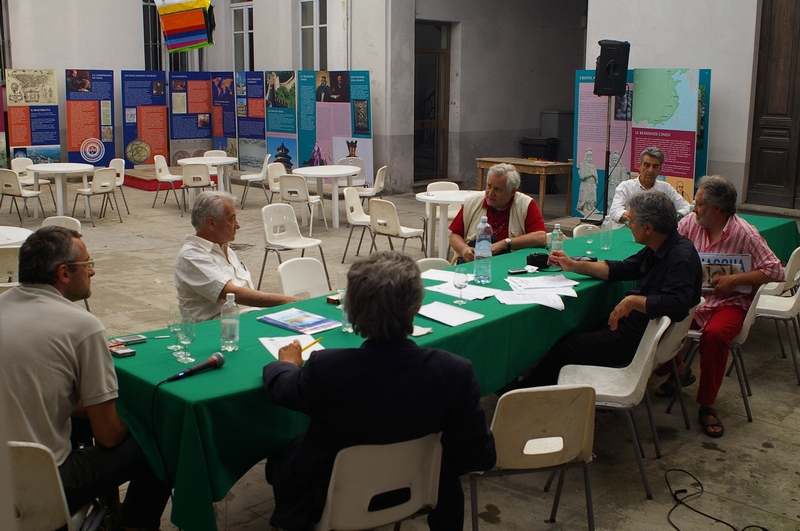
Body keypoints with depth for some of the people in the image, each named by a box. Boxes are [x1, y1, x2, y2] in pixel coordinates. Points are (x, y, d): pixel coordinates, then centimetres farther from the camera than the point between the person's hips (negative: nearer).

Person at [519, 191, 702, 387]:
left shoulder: (681, 257, -24)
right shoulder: (657, 250, 7)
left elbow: (676, 304, -37)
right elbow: (621, 269, 16)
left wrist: (633, 301, -34)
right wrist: (573, 265, 13)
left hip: (644, 337, -10)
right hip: (637, 322, 10)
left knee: (566, 348, -5)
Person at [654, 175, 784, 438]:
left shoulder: (744, 234, -9)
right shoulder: (690, 222, 3)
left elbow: (775, 271, -10)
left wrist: (735, 279, -19)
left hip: (729, 303, -4)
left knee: (714, 334, -36)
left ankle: (707, 406, -16)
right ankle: (679, 370, 9)